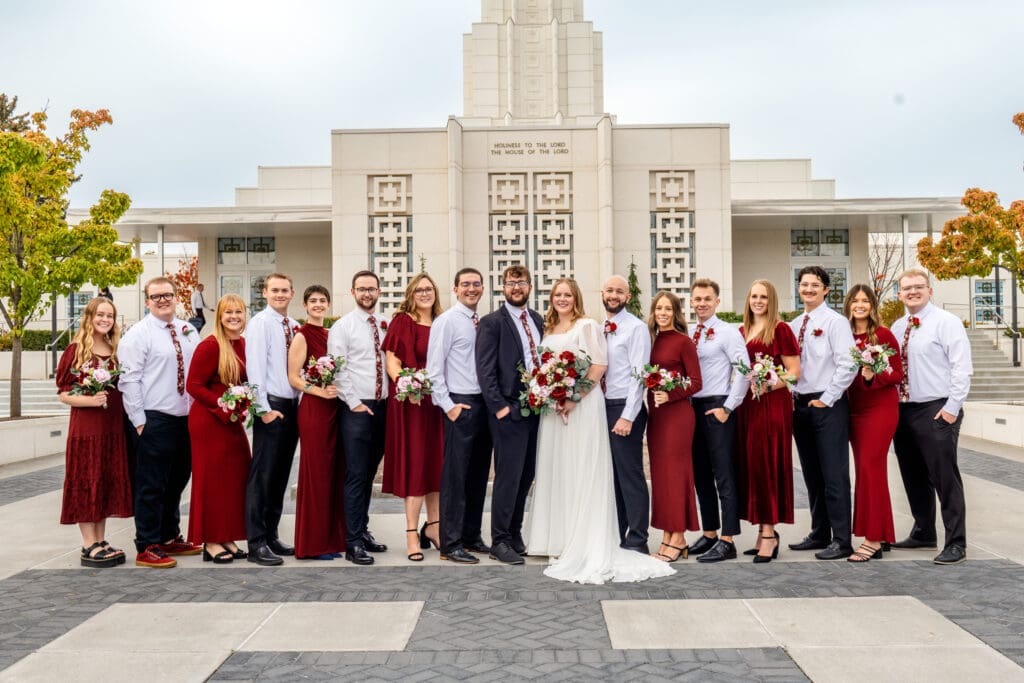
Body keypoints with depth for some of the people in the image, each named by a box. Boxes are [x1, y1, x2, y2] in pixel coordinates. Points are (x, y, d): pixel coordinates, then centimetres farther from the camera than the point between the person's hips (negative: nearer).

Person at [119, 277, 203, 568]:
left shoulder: (189, 331, 12)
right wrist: (139, 420, -13)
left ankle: (170, 538, 30)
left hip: (185, 419, 7)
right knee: (151, 486, 0)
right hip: (155, 420, -7)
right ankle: (147, 548, 10)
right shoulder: (138, 334, -7)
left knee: (177, 482, 16)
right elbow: (129, 379, -11)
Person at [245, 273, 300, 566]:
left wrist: (300, 402, 6)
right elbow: (255, 368, -12)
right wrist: (264, 409, -16)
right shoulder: (260, 323, -6)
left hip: (292, 405, 7)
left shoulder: (293, 326, 13)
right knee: (262, 475, -4)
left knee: (281, 475, 12)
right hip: (271, 406, -7)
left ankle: (271, 536, 22)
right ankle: (257, 544, 1)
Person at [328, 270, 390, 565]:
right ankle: (353, 543, 1)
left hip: (382, 407, 5)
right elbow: (337, 371, -7)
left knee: (369, 474, 13)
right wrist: (354, 403, -11)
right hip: (356, 408, -5)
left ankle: (362, 530, 25)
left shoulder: (388, 325, 10)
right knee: (356, 476, -5)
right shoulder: (342, 327, -3)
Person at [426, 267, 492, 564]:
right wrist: (448, 405, -14)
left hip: (484, 404, 7)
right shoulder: (446, 321, -6)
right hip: (460, 405, -7)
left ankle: (472, 536, 23)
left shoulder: (482, 322, 14)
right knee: (455, 477, -4)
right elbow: (434, 369, -10)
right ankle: (451, 545, 3)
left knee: (478, 476, 12)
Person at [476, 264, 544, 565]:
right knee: (508, 475, -4)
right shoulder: (492, 322, -4)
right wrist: (500, 407, -14)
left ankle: (515, 534, 23)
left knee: (526, 476, 11)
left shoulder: (539, 320, 14)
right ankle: (499, 540, 7)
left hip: (537, 408, 6)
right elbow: (485, 370, -9)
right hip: (509, 411, -6)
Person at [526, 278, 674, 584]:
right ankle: (559, 542, 17)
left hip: (581, 406, -7)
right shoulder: (548, 329, 17)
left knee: (579, 471, -5)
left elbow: (599, 365, -14)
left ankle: (582, 545, 1)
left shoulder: (587, 325, -5)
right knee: (554, 470, 8)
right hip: (552, 407, 7)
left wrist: (575, 398, -20)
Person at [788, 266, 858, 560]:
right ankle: (819, 534, 23)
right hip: (800, 404, 7)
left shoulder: (835, 322, -6)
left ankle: (841, 541, 3)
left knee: (834, 475, -4)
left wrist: (826, 399, -14)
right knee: (812, 475, 13)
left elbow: (848, 365, -14)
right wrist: (791, 396, 5)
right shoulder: (793, 325, 13)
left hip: (827, 405, -7)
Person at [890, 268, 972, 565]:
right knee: (914, 477, 15)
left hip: (937, 412, -7)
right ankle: (923, 533, 29)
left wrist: (951, 408, -16)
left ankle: (955, 543, 5)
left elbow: (962, 368, -12)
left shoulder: (946, 322, -6)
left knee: (945, 478, -3)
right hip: (903, 410, 7)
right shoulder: (897, 327, 14)